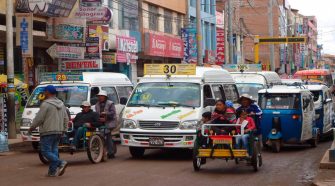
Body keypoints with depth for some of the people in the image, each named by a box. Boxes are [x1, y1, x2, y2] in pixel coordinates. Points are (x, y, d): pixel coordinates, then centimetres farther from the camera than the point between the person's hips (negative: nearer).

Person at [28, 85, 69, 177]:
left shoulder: (46, 104, -12)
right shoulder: (61, 104, 13)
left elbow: (39, 118, -12)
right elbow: (66, 119, 16)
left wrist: (32, 127, 1)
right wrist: (63, 129, 21)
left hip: (48, 132, -8)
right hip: (58, 131, 8)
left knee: (46, 151, -5)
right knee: (54, 150, 11)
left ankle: (61, 163, -21)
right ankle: (53, 171, 7)